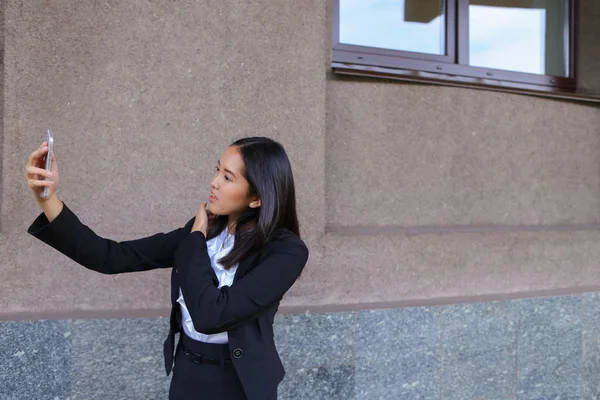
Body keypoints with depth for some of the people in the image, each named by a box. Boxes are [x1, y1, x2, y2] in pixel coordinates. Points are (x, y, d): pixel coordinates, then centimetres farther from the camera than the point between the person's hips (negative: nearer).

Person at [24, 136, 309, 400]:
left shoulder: (286, 250, -20)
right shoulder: (203, 228, -3)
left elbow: (211, 315, -28)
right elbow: (114, 258, -7)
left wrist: (197, 236, -16)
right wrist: (48, 199, -17)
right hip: (186, 372, 5)